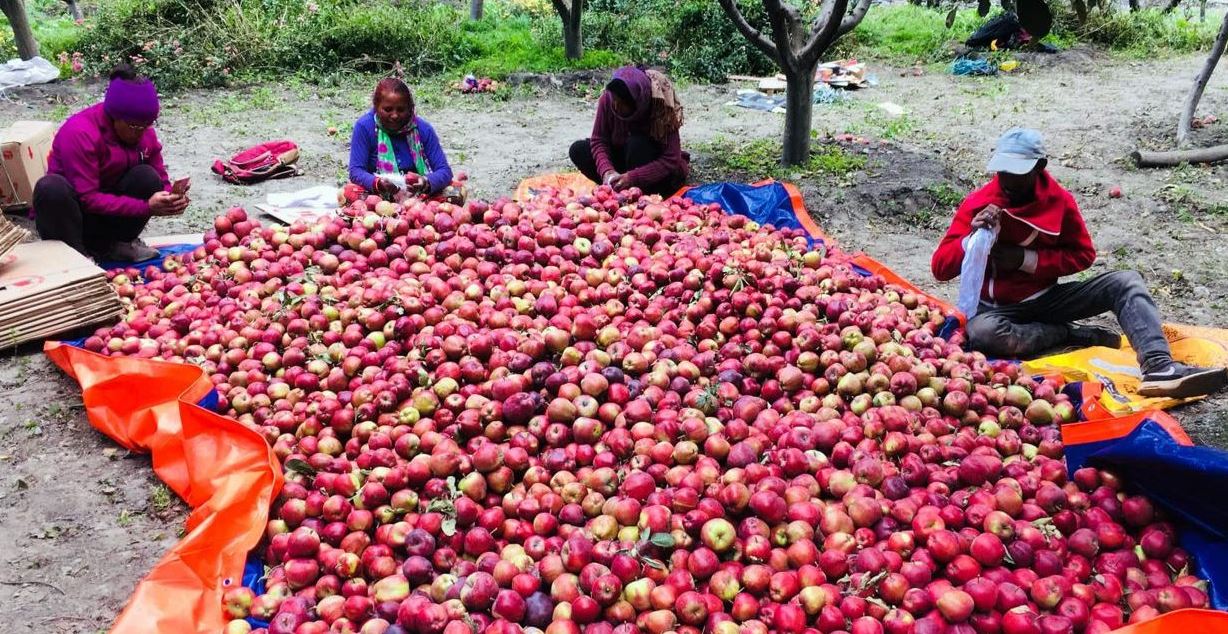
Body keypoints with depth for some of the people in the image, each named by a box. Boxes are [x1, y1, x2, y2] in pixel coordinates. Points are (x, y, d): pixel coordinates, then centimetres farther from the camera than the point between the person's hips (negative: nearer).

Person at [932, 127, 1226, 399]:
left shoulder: (1059, 200, -2)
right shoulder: (978, 204, -9)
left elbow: (1083, 254, 2)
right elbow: (940, 268, -11)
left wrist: (1025, 259, -13)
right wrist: (975, 235, -29)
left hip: (1047, 298, 3)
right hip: (998, 308, -3)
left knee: (1126, 282, -16)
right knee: (981, 332, -38)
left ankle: (1159, 368, -35)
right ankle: (1073, 335, -18)